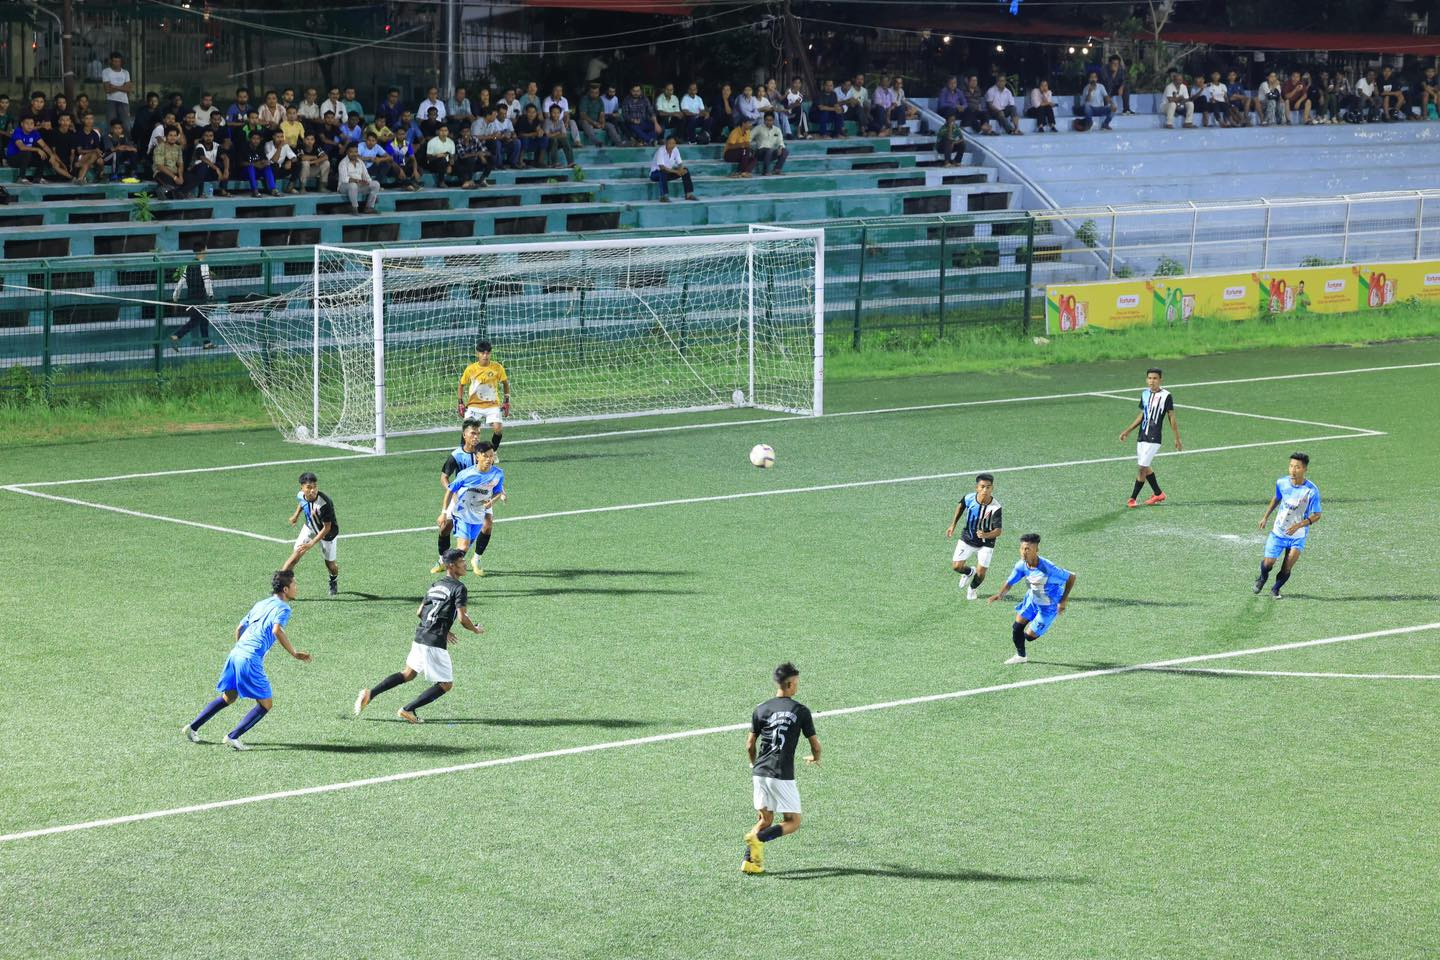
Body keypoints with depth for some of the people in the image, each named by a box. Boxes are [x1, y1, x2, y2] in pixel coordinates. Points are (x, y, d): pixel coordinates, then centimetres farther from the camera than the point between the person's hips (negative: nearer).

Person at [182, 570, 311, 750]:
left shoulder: (260, 605, 22)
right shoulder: (283, 608, -4)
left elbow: (238, 630, 26)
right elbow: (277, 630, -23)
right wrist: (294, 653, -19)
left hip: (236, 653, 8)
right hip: (251, 660, -8)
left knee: (228, 698, 25)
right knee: (266, 704, 2)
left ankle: (192, 727, 24)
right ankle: (232, 737, -3)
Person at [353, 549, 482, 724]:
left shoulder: (435, 585, 17)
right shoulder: (459, 588, -9)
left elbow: (419, 612, 21)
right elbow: (462, 618, -17)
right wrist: (476, 629, 3)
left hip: (420, 637, 8)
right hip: (435, 643, -8)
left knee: (408, 673, 25)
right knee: (446, 685, 4)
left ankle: (370, 693, 15)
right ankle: (408, 710, -1)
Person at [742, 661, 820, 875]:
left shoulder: (761, 709, 6)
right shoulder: (800, 711, -4)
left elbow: (750, 745, 10)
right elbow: (815, 745, 2)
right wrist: (815, 758, 26)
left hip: (760, 772, 5)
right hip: (782, 775, -5)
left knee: (764, 820, 17)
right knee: (793, 821, 5)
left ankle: (749, 860, 0)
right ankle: (758, 838, -19)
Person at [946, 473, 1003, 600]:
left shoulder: (995, 507, -29)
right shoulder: (969, 498, -19)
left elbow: (998, 530, -30)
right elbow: (960, 505, 6)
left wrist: (986, 535, -51)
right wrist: (953, 525, 8)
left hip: (986, 543, -2)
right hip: (967, 539, 2)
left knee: (980, 574, -4)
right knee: (956, 566, -5)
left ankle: (972, 589, 33)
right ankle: (969, 572, 33)